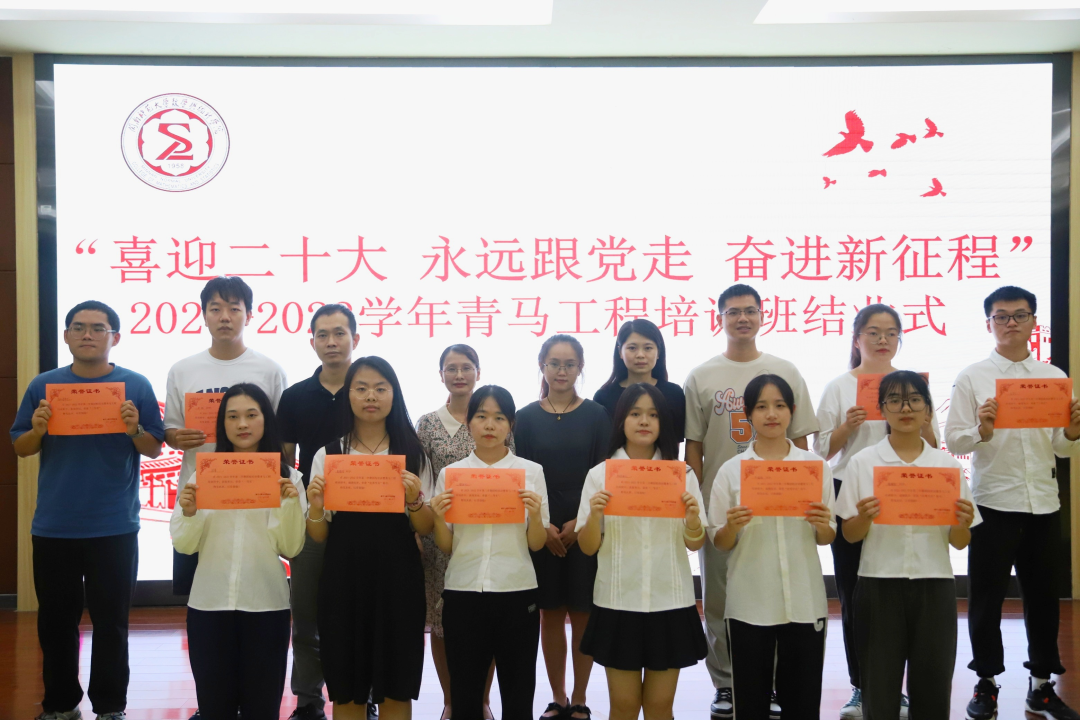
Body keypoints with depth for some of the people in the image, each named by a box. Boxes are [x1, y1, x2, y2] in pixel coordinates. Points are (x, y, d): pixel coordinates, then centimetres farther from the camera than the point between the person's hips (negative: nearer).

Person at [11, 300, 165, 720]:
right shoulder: (42, 386, 5)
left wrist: (135, 431, -19)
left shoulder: (136, 386, -1)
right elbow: (20, 449, 8)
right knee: (55, 620, 12)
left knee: (111, 621, 5)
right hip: (53, 527, 3)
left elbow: (155, 449, 1)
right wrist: (37, 430, -13)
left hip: (115, 527, -2)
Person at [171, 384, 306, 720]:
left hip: (266, 605, -1)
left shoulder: (288, 478, 2)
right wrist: (189, 513, -15)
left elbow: (291, 549, -3)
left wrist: (291, 504, -17)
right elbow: (183, 545, 4)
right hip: (209, 604, 1)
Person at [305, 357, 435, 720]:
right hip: (344, 577, 0)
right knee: (346, 690, 7)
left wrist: (415, 500, -16)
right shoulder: (327, 455, 4)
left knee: (395, 689, 6)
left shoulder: (412, 453, 4)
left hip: (398, 577, 0)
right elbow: (318, 536, 5)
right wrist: (315, 508, -16)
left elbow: (425, 529, 4)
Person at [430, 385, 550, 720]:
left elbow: (536, 544, 3)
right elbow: (445, 547, 6)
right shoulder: (450, 473, 4)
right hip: (463, 592, 1)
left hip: (516, 592, -1)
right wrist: (438, 517, -13)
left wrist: (535, 515, -16)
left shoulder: (532, 472, 2)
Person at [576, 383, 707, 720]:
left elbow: (695, 544, 2)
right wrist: (594, 516, -19)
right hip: (618, 603, -1)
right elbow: (588, 547, 0)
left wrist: (693, 518, -18)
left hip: (670, 602, 1)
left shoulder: (682, 474, 4)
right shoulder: (600, 475, 2)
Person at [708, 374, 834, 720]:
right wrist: (732, 527, -19)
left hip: (804, 601, 1)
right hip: (749, 603, -1)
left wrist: (822, 525, -14)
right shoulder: (731, 470, -1)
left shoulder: (817, 466, 3)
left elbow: (826, 539, 8)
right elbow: (720, 543, 2)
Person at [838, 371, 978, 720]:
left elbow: (959, 543, 6)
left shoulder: (948, 465, 4)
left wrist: (962, 524, -15)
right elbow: (850, 535, 2)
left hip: (934, 586, 1)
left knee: (933, 691, 6)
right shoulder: (862, 463, 0)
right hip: (879, 585, -1)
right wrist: (864, 518, -19)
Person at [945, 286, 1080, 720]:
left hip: (1043, 504, 3)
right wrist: (982, 432, -24)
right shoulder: (971, 378, 0)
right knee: (986, 597, 6)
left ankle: (1042, 684, 26)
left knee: (1043, 595, 12)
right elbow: (954, 442, -5)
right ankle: (986, 683, 20)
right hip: (993, 504, -3)